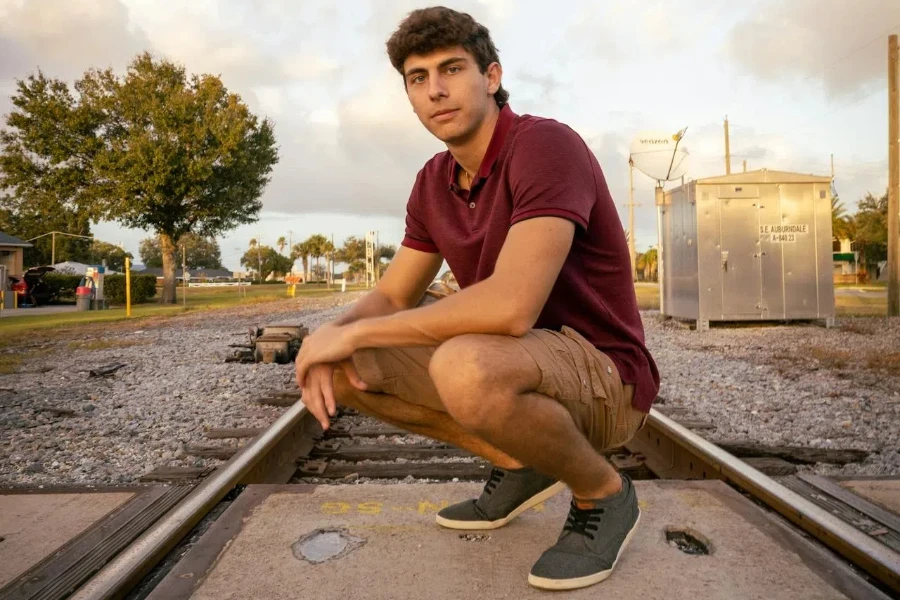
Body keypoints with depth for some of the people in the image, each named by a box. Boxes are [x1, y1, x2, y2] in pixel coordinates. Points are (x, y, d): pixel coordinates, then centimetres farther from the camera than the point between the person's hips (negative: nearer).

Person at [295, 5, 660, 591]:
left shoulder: (546, 145, -21)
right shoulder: (433, 183, 4)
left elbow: (511, 306, -35)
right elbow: (390, 297, 8)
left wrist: (354, 333, -24)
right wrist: (332, 333, -16)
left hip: (603, 377, -7)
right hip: (517, 365, 7)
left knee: (465, 368, -39)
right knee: (350, 368, -1)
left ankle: (602, 492, -6)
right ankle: (519, 463, 9)